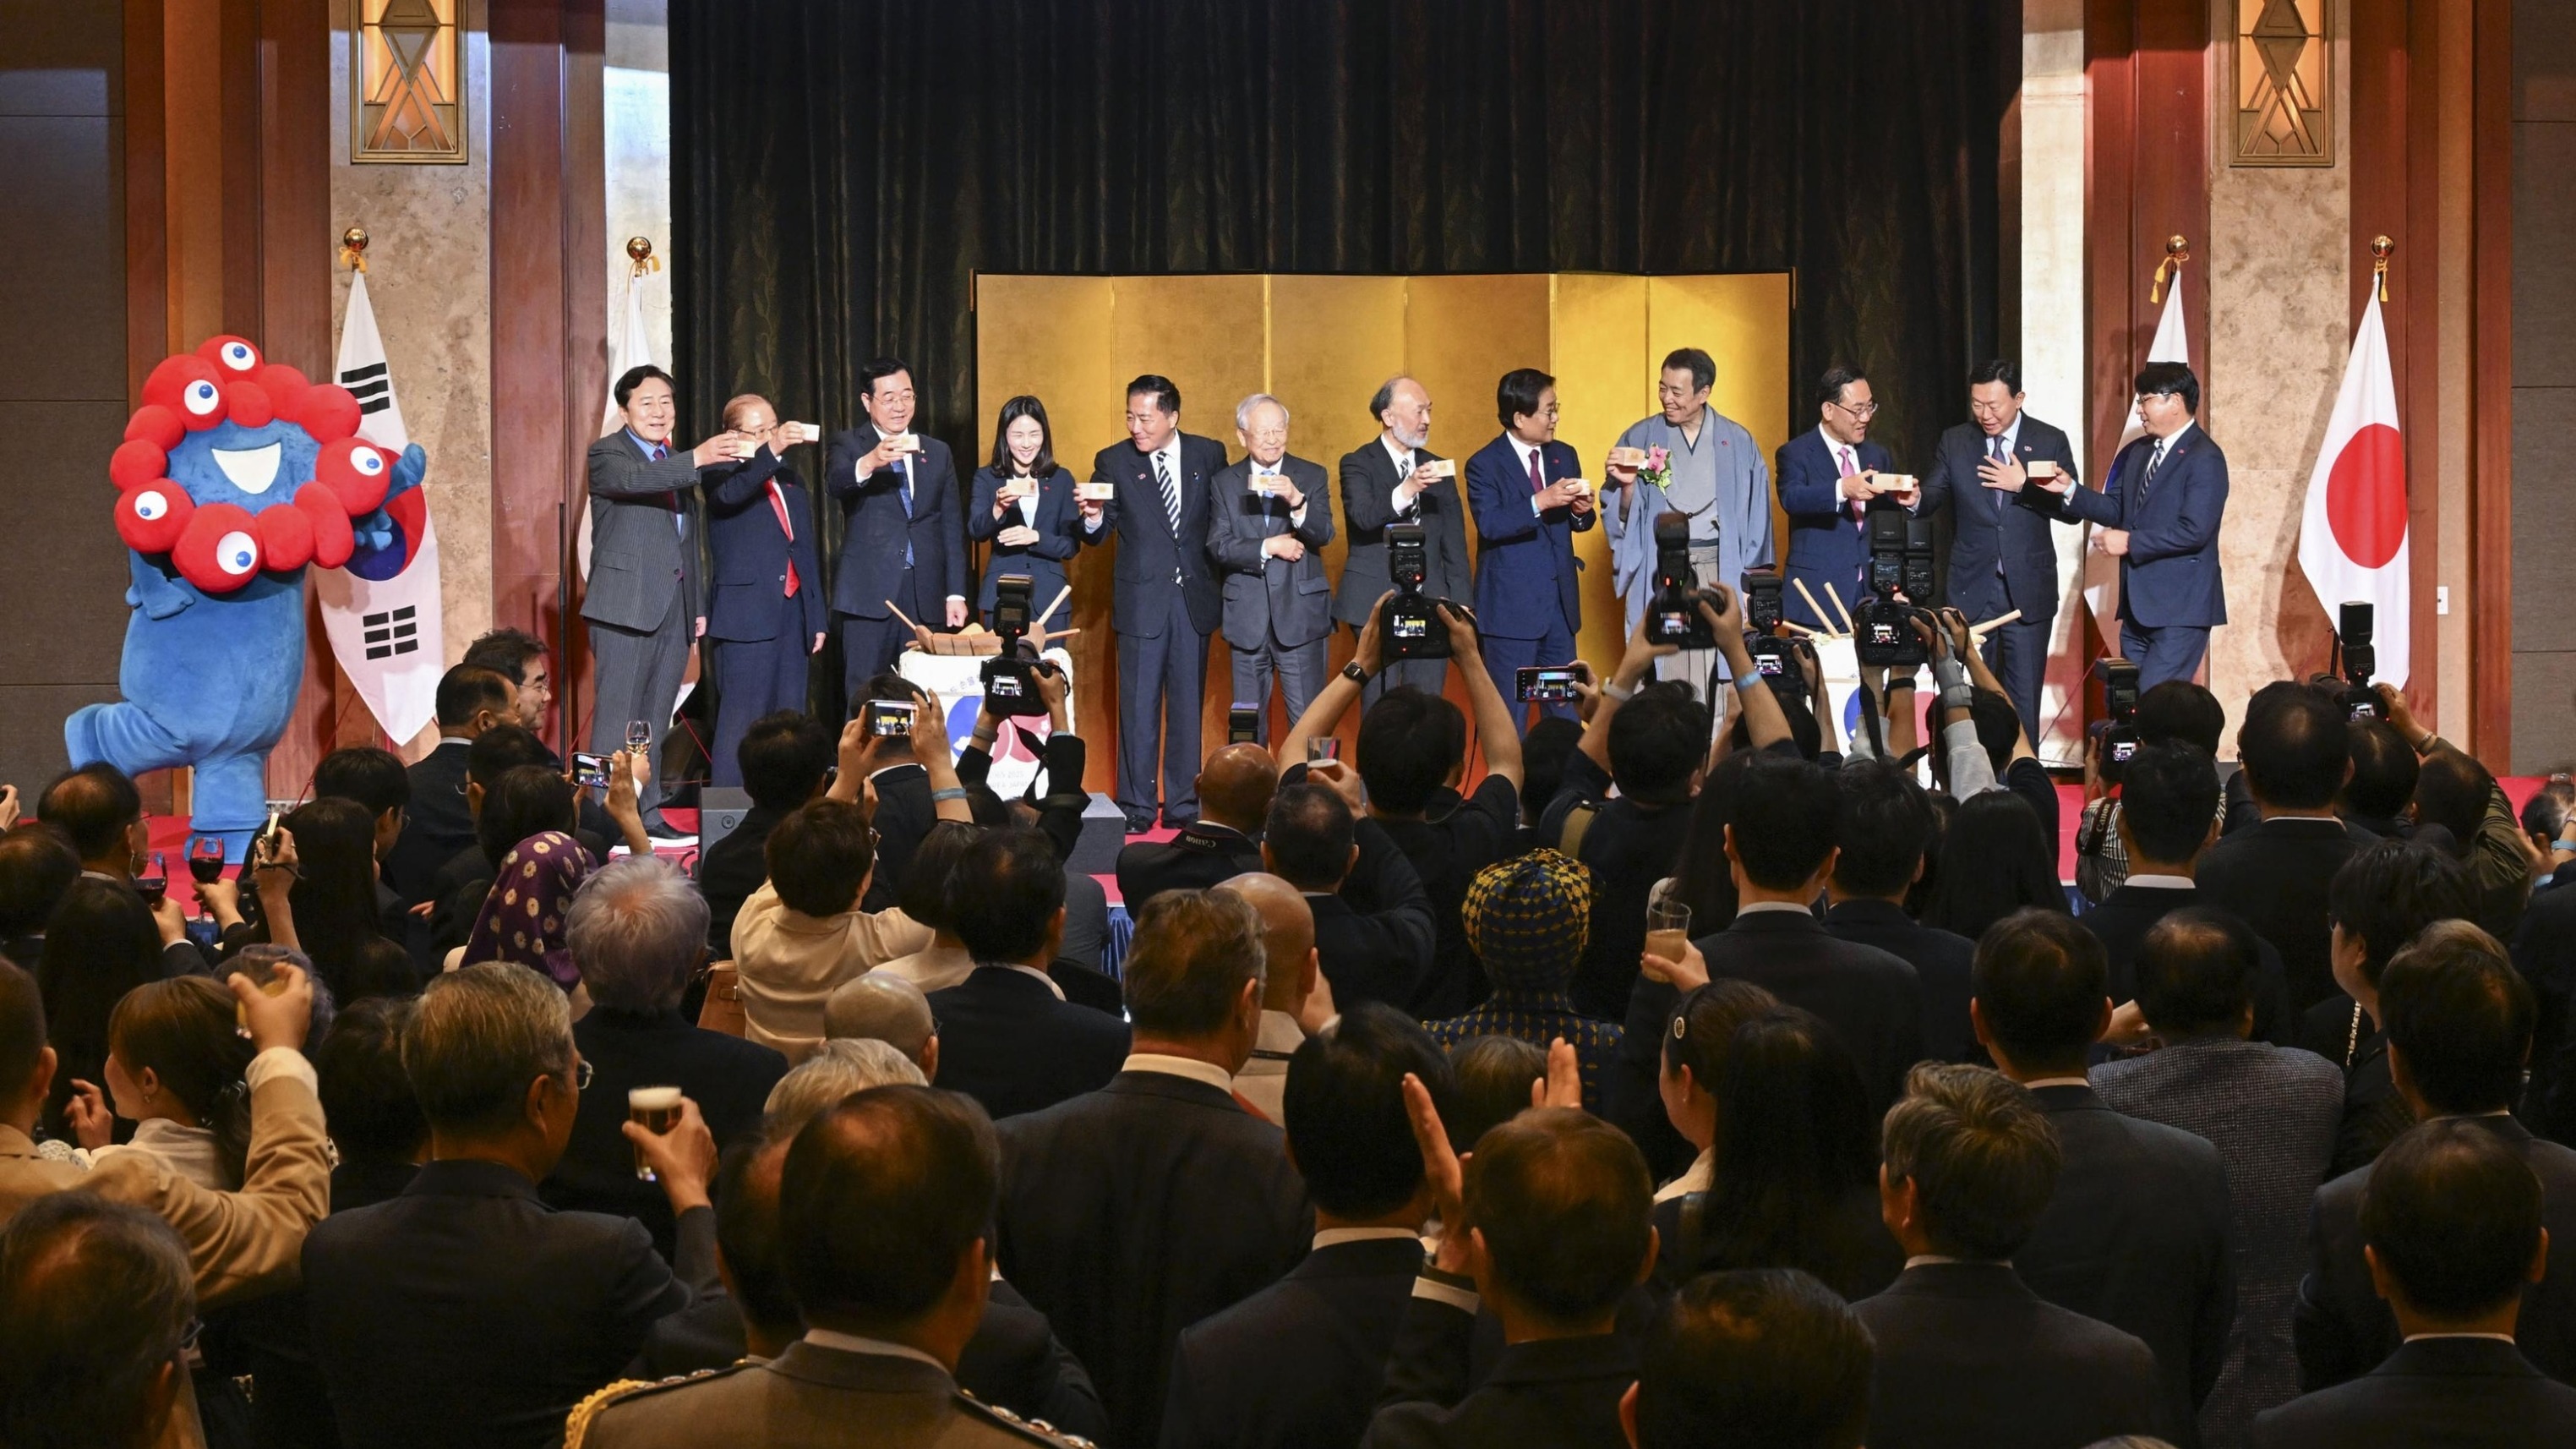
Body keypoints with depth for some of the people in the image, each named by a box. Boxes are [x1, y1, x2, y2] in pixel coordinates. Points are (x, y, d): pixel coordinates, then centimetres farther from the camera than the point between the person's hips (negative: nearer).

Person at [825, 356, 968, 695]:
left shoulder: (937, 453, 16)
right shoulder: (847, 445, 4)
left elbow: (952, 528, 16)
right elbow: (835, 482, -19)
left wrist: (956, 593, 8)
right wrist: (869, 462, -40)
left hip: (924, 596, 3)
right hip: (870, 592, -3)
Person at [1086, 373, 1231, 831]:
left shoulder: (1208, 454, 3)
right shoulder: (1114, 462, -1)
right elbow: (1098, 535, -2)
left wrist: (1223, 583, 3)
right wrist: (1094, 518, -25)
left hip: (1195, 599, 2)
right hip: (1142, 600, -2)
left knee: (1188, 705, 8)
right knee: (1138, 707, -1)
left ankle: (1183, 805, 15)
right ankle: (1136, 807, 5)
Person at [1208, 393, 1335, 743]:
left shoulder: (1312, 477, 4)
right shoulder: (1224, 483, 6)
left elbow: (1324, 534, -10)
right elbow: (1218, 547, -4)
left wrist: (1296, 501, -26)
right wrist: (1269, 547, -13)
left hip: (1300, 616, -1)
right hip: (1247, 619, 1)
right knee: (1248, 726, 8)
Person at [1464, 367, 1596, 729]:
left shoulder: (1564, 456, 12)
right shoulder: (1484, 465, -7)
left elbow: (1580, 524, 15)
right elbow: (1489, 524, -21)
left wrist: (1582, 511, -8)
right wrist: (1540, 502, -30)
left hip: (1560, 602, 6)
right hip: (1512, 605, -6)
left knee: (1565, 708, 8)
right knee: (1509, 713, 0)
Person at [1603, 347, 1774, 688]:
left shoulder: (1738, 442, 6)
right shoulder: (1640, 438, 6)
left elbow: (1755, 515, 8)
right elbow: (1621, 516, 6)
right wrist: (1627, 485, -14)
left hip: (1720, 569, 0)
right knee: (1663, 673, -7)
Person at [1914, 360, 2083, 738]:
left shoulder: (2050, 441, 1)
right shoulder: (1954, 442, 6)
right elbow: (1933, 497, 0)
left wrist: (2023, 486, -16)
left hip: (2027, 591, -1)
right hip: (1971, 591, 1)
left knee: (2024, 700, 3)